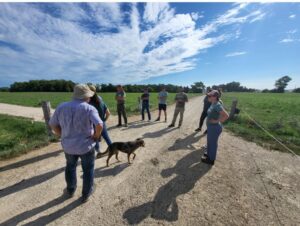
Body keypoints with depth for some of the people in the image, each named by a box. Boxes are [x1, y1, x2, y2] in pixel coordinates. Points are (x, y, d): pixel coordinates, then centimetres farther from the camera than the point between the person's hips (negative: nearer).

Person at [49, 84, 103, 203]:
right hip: (86, 145, -4)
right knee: (88, 169, 20)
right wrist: (96, 136, -13)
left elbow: (53, 124, 5)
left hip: (68, 145, 4)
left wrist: (64, 136, 12)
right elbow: (99, 125, -31)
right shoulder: (90, 109, -18)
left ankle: (70, 191, 52)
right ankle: (86, 195, 40)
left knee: (70, 166, 32)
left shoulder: (61, 107, -3)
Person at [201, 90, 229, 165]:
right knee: (210, 142, 24)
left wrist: (217, 121, -21)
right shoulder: (213, 104, 5)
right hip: (211, 127, 10)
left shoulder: (217, 105, -24)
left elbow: (226, 116, -29)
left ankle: (211, 159, 27)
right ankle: (209, 154, 45)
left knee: (213, 143, 8)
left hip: (215, 128, -9)